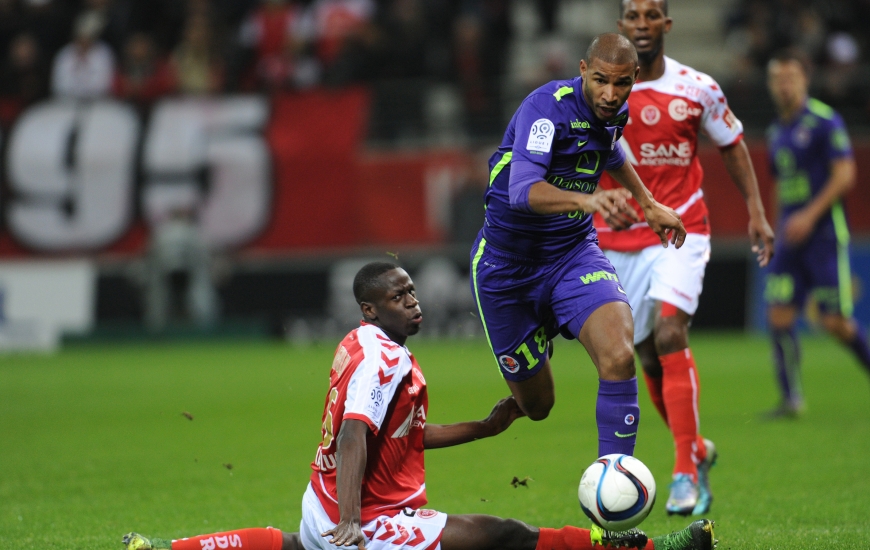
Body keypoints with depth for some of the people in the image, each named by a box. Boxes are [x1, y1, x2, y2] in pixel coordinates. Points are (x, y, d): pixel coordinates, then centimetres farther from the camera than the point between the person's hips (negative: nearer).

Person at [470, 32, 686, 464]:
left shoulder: (615, 112, -1)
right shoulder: (547, 107, -23)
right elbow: (523, 189, -40)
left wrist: (649, 205, 25)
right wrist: (587, 200, -56)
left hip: (575, 253, 4)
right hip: (508, 262, -4)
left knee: (619, 359, -25)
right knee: (536, 407, 6)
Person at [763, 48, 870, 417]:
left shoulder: (824, 121, -7)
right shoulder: (776, 132, 15)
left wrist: (809, 215, -19)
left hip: (824, 232, -6)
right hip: (790, 237, 6)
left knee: (836, 321, -8)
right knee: (779, 315, -5)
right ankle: (791, 399, 1)